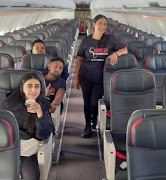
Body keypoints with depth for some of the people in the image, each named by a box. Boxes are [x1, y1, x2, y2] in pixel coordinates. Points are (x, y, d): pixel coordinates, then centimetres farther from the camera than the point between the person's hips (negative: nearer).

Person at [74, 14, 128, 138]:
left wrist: (115, 53, -21)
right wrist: (76, 78, 2)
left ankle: (95, 118, 31)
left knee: (95, 102, -5)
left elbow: (125, 49, 2)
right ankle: (88, 126, 27)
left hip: (101, 78, 0)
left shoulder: (110, 39, -1)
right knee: (87, 101, 7)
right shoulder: (86, 40, 0)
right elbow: (79, 60, 4)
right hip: (86, 77, 1)